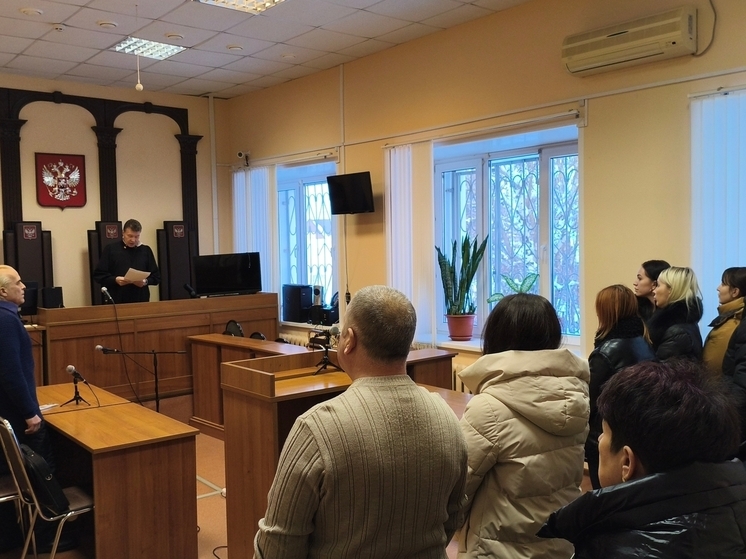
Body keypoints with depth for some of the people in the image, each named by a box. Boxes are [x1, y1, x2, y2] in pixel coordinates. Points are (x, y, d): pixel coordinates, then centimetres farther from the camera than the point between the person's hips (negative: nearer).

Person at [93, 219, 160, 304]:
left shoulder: (146, 251, 10)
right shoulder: (110, 249, 4)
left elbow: (156, 276, 10)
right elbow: (98, 275, 2)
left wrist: (146, 281, -10)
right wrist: (115, 280, -14)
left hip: (141, 301, 2)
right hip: (116, 302, -1)